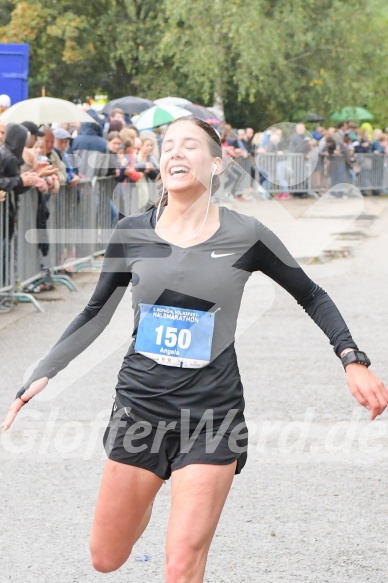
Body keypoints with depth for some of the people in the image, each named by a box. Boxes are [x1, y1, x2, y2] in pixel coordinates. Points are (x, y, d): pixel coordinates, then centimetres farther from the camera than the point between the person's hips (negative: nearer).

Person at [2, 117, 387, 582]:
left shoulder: (245, 236, -6)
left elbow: (311, 297, 6)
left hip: (212, 409, -2)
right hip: (141, 402, 2)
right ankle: (140, 504, 45)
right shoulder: (132, 233, -1)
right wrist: (42, 375, 0)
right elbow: (96, 313, 9)